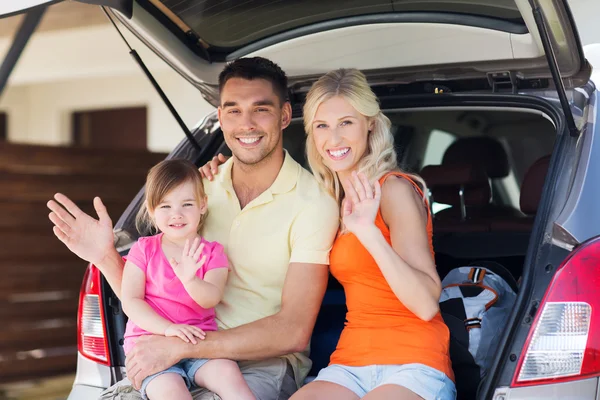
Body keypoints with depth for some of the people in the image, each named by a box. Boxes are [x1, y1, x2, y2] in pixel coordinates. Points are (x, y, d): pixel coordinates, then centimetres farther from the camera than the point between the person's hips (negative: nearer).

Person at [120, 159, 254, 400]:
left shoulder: (211, 252, 10)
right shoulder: (143, 250, 8)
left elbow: (211, 298, -9)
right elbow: (130, 301, -2)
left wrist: (189, 280, -31)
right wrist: (168, 328, -17)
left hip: (197, 342, 1)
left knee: (227, 371, -29)